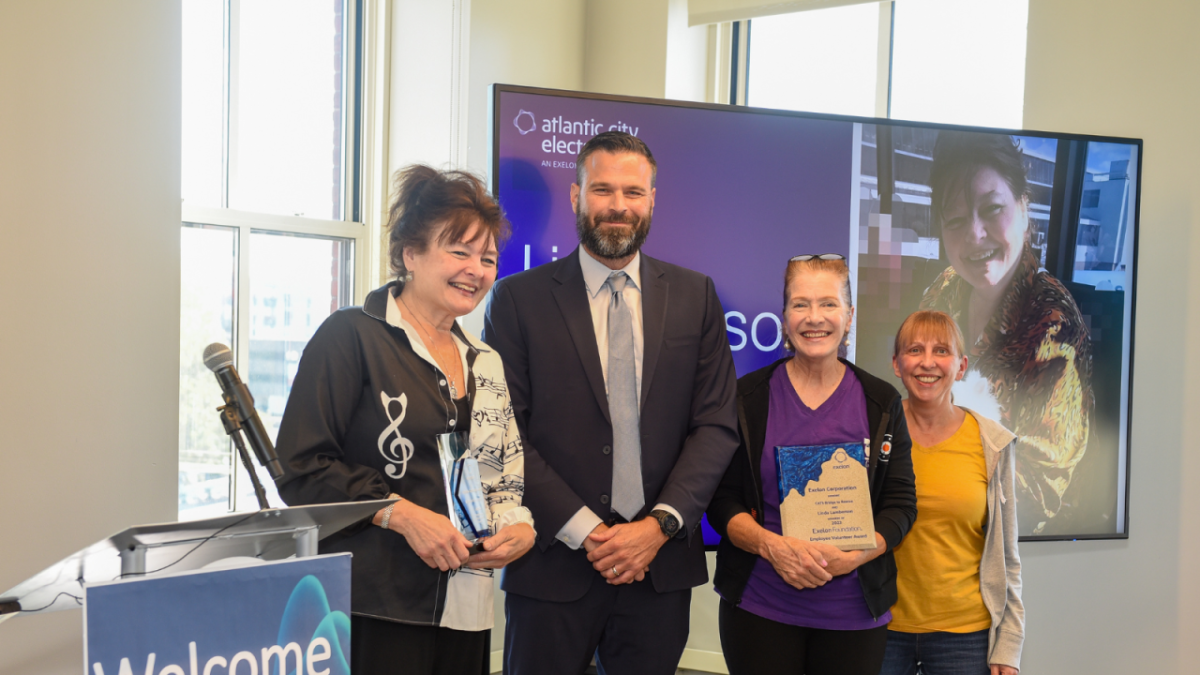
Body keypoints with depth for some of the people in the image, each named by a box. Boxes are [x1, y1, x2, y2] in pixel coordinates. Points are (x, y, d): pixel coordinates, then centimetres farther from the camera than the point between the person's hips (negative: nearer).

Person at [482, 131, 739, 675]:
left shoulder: (695, 296, 6)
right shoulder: (519, 298, -1)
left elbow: (717, 425, 3)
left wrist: (661, 524, -8)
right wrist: (583, 531, -11)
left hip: (661, 563, 2)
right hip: (553, 565, -2)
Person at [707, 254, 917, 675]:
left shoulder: (882, 403, 4)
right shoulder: (747, 397, 0)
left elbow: (901, 503, 3)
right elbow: (721, 500, -1)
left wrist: (853, 557, -15)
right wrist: (771, 545, -18)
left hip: (853, 611, 1)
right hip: (758, 606, -1)